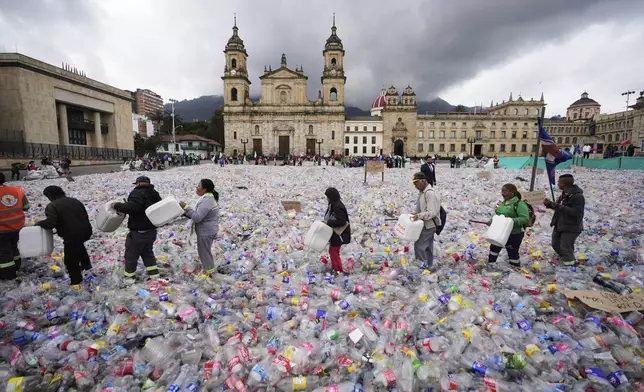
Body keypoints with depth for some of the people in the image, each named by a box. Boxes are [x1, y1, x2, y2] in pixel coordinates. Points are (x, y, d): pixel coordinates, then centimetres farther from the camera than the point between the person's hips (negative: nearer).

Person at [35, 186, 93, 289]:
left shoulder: (52, 206, -7)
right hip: (86, 232, 7)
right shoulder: (75, 201, 14)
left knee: (70, 260, 11)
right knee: (79, 244, 39)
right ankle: (86, 264, 43)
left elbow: (51, 223, -19)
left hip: (71, 236, -7)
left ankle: (76, 282, 18)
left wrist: (39, 223, 1)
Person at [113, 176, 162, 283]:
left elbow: (132, 207, -32)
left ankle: (129, 275, 23)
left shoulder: (137, 193, -18)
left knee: (131, 253, 10)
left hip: (139, 232, -8)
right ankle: (153, 272, 24)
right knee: (147, 251, 23)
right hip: (151, 230, 8)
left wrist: (117, 205, -18)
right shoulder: (154, 194, 10)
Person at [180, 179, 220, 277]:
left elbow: (197, 217, -27)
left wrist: (186, 207, -22)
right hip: (207, 230, 10)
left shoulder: (206, 201, -26)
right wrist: (186, 213, 7)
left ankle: (209, 272, 20)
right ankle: (208, 270, 37)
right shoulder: (208, 198, 6)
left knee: (204, 251, 5)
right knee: (205, 251, 22)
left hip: (206, 231, -10)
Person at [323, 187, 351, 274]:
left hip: (338, 234, -10)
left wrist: (328, 222, -24)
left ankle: (339, 270, 12)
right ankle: (334, 267, 38)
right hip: (334, 232, 10)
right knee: (332, 250, 22)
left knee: (334, 251, -2)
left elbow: (341, 221, -29)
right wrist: (327, 222, 3)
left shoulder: (338, 207, -25)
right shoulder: (333, 204, 5)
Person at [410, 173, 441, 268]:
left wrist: (419, 216, -33)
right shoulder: (422, 192, 9)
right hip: (425, 224, 10)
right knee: (428, 246, 17)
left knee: (419, 245, -7)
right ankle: (427, 265, 28)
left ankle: (423, 263, 6)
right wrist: (416, 215, 9)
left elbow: (432, 212, -26)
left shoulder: (430, 193, -22)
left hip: (428, 225, -10)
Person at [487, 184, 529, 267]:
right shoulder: (503, 202, 7)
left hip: (514, 235, -8)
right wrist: (492, 220, 0)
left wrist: (512, 220, -34)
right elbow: (497, 214, 16)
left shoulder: (519, 204, -19)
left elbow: (525, 219, -24)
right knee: (494, 248, 21)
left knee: (513, 253, 6)